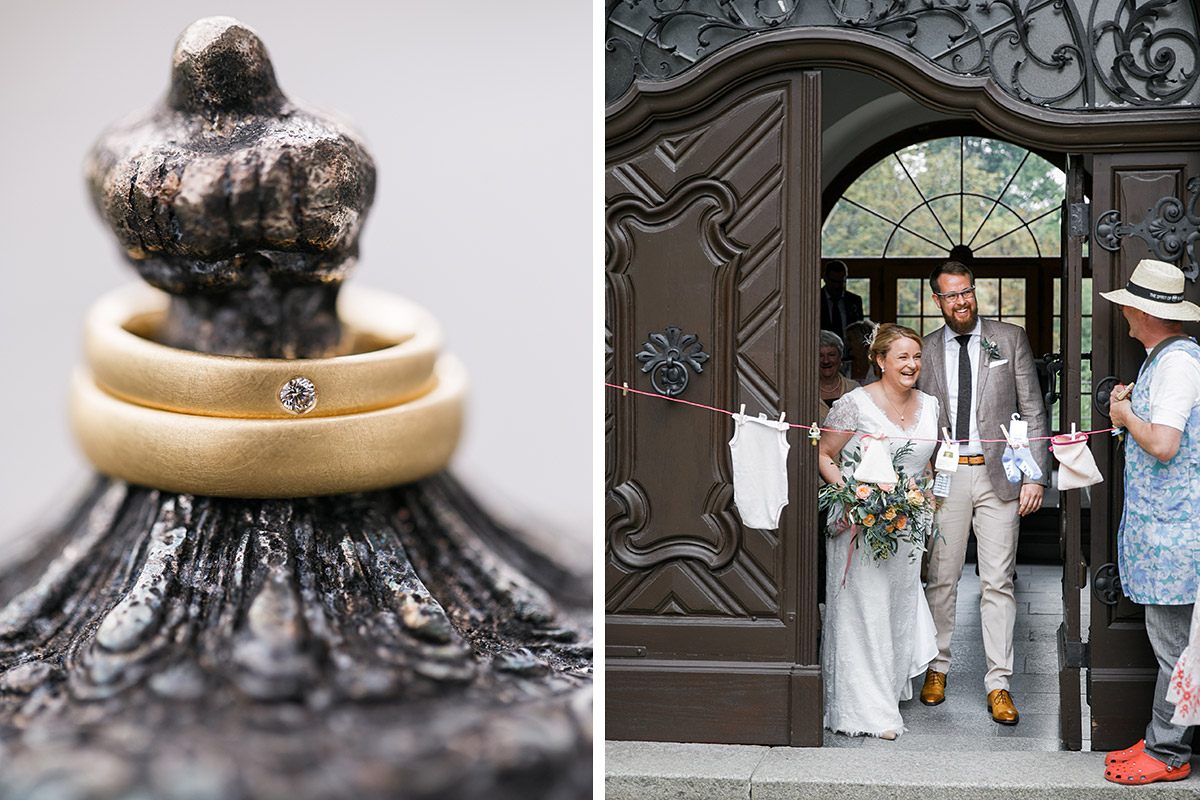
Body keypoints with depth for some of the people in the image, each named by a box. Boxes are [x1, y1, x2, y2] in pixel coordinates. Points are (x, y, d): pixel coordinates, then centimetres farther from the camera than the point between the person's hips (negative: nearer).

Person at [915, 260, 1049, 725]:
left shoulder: (1010, 339, 5)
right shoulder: (925, 350, 7)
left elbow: (1033, 412, 3)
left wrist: (1035, 475, -4)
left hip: (998, 476, -1)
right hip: (944, 475, 1)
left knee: (997, 582, 0)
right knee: (941, 578, 5)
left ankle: (998, 684, 4)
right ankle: (937, 668, 21)